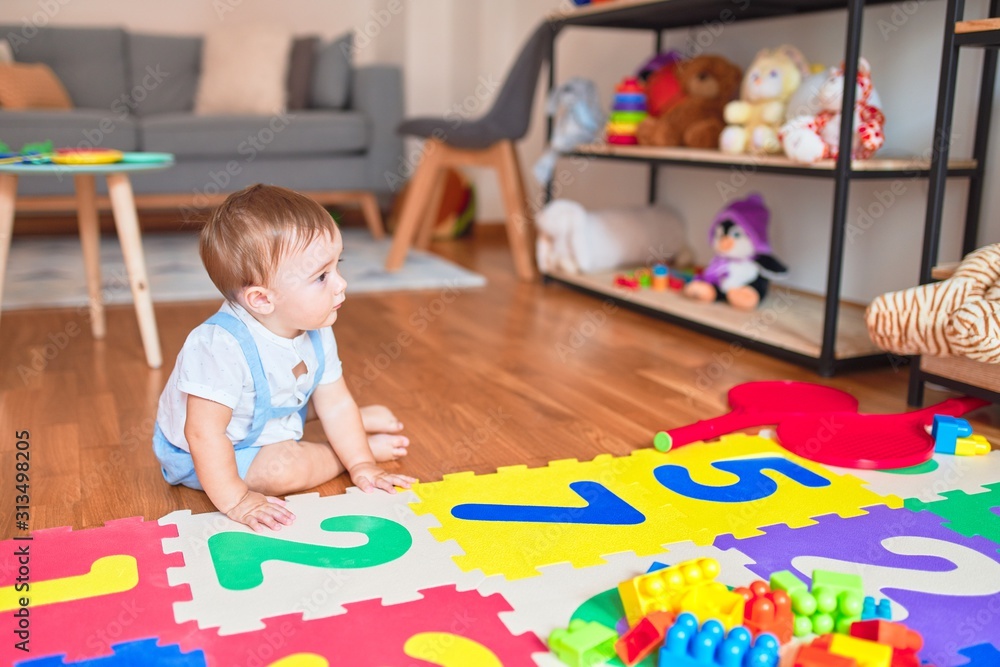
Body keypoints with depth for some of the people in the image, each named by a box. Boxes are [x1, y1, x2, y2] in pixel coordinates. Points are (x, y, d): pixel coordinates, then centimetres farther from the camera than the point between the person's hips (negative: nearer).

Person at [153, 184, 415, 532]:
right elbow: (204, 433, -37)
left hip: (268, 418, 8)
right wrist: (235, 500, -36)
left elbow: (335, 403, -4)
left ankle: (358, 421, 36)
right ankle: (371, 445, -3)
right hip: (204, 460, -8)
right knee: (287, 467, -25)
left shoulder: (315, 334, -13)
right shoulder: (222, 347, -40)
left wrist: (362, 465, -8)